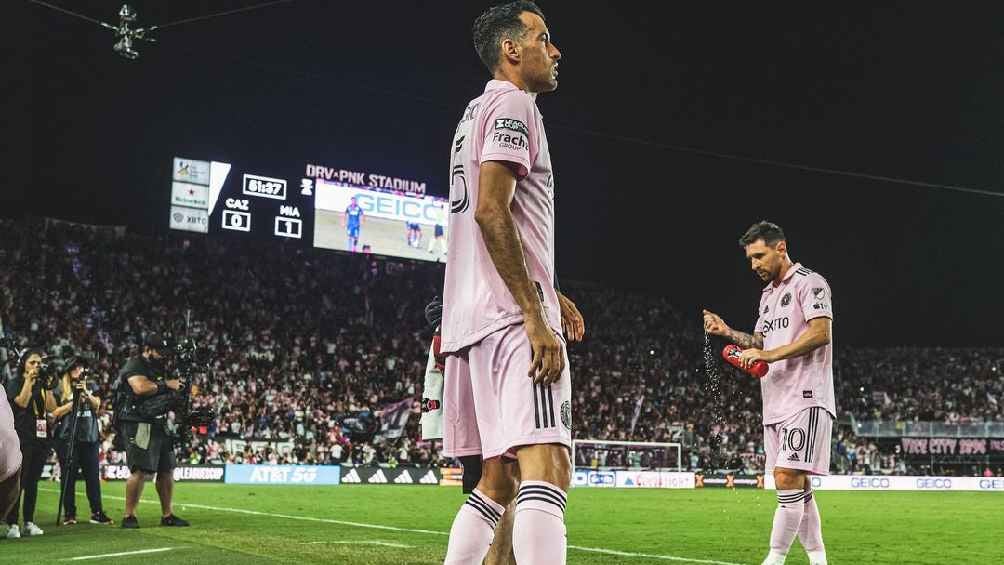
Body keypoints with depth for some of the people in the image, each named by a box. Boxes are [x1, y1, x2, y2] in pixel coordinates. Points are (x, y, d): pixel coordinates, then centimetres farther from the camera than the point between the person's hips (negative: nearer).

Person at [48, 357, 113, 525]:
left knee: (93, 476, 0)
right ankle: (69, 514, 4)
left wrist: (86, 393, -14)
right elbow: (55, 413, 0)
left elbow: (97, 405, 2)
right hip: (67, 437, -2)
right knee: (69, 477, -1)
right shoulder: (60, 389, 7)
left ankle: (97, 512, 2)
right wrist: (75, 401, -10)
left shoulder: (91, 386, 15)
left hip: (90, 436, 2)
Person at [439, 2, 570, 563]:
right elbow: (491, 210, -17)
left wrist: (547, 294, 28)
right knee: (547, 467, -18)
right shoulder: (511, 103, -4)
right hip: (512, 314, -10)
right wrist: (537, 319, -20)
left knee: (499, 476, 13)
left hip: (473, 319, 10)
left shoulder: (476, 112, 26)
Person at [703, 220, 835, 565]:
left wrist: (769, 355, -20)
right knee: (797, 486, 8)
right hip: (775, 403, 9)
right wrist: (728, 333, 9)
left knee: (787, 477, -16)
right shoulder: (768, 294, 22)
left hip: (805, 398, -9)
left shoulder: (809, 283, -5)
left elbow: (821, 332, -18)